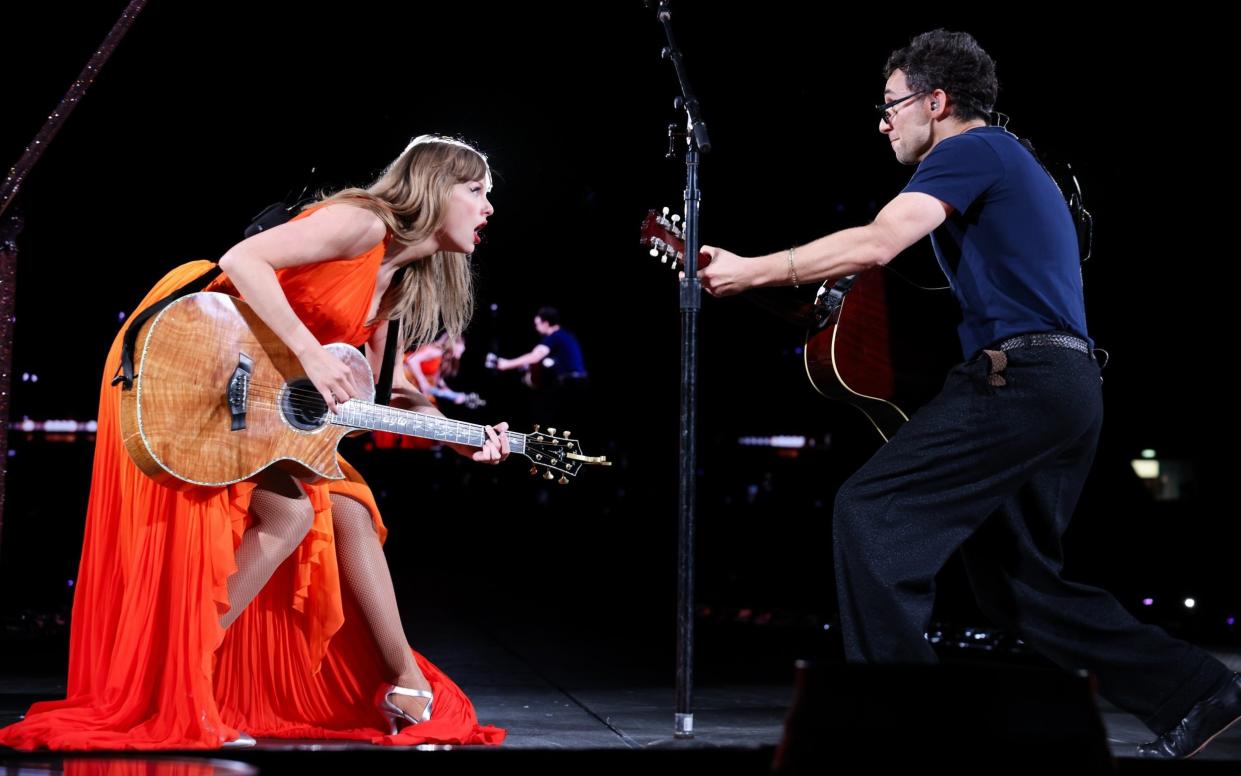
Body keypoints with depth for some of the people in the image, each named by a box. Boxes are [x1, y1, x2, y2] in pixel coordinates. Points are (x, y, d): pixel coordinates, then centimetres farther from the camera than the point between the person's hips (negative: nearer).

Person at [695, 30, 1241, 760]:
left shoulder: (971, 150, -5)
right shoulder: (1004, 162, 27)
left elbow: (875, 245, -18)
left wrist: (751, 270, -13)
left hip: (1018, 380, -10)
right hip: (1068, 389, 10)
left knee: (870, 513, -10)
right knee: (1019, 579, 15)